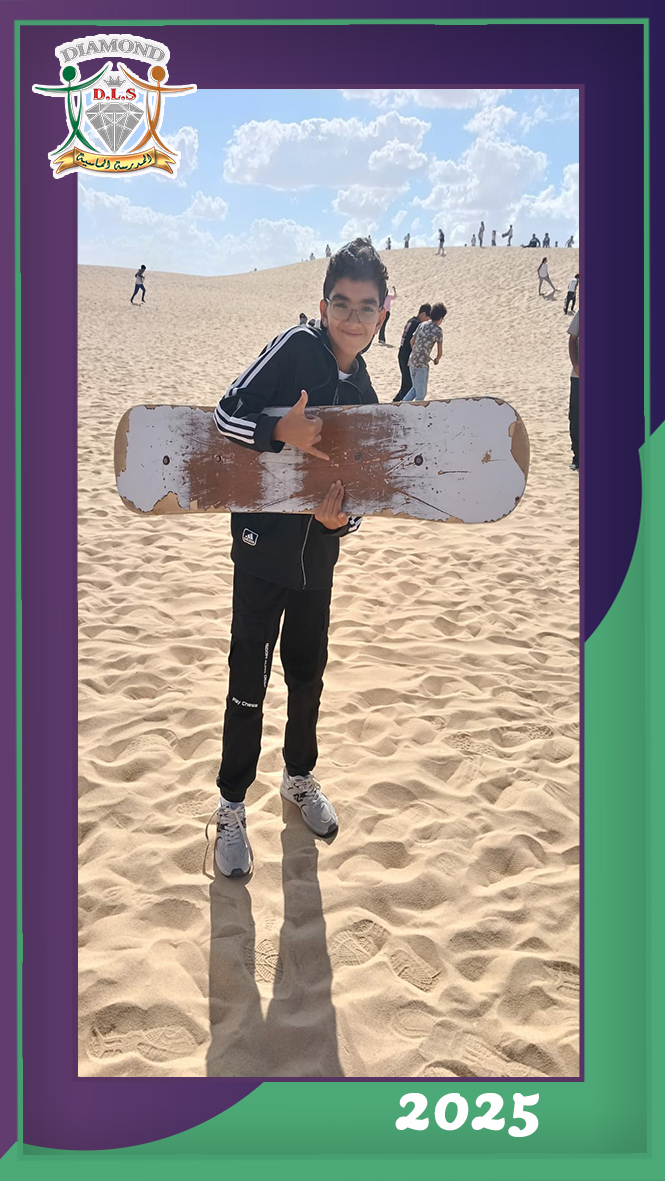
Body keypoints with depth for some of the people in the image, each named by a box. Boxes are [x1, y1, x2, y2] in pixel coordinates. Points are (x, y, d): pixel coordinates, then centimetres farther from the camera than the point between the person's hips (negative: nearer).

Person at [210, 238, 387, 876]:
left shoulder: (363, 393, 5)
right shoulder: (296, 347, -12)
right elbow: (226, 415, -17)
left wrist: (345, 515, -12)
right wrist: (283, 430, -34)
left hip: (319, 554, 6)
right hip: (263, 548, -6)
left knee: (308, 673, 18)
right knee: (249, 680, 1)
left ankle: (300, 777, 40)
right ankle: (232, 806, 16)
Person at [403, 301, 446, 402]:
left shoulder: (422, 325, 8)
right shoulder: (438, 331, -10)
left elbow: (412, 341, 18)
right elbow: (440, 352, -6)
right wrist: (437, 360, 17)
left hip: (412, 361, 8)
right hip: (422, 364, -7)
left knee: (416, 388, 24)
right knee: (421, 395, 3)